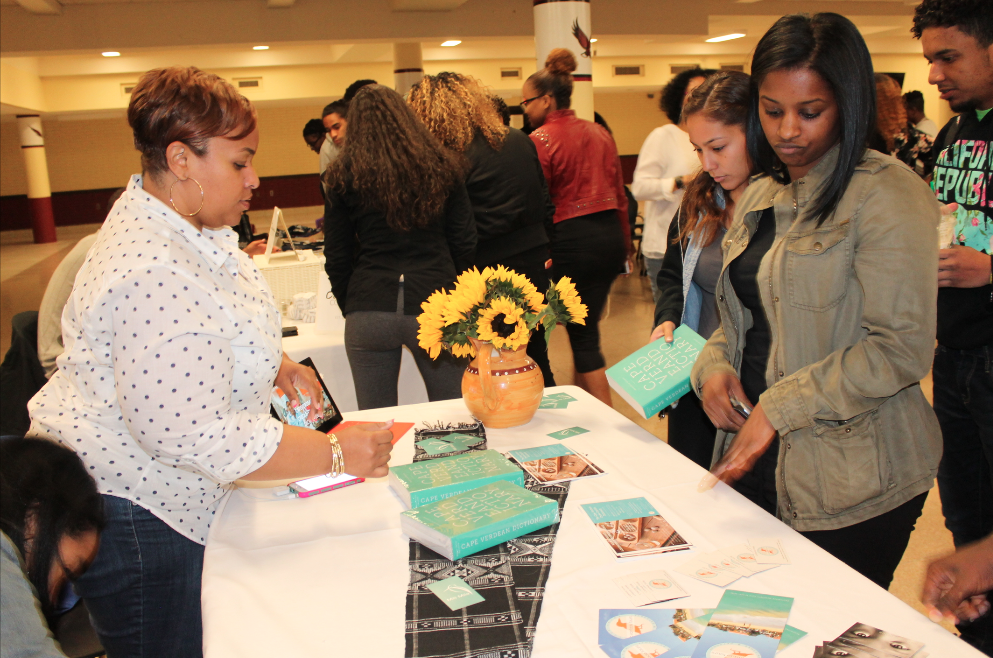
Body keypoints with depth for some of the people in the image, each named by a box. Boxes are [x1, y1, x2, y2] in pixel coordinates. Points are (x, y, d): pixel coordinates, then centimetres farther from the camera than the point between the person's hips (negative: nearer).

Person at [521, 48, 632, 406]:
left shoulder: (541, 140, -8)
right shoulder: (599, 133, 13)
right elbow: (619, 193, 17)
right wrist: (625, 245, 24)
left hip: (571, 239, -7)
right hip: (610, 234, 7)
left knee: (583, 335, 4)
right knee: (586, 326, 15)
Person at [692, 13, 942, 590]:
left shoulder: (887, 194, -12)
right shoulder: (760, 199, 12)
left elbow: (902, 348, -17)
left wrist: (779, 406, -18)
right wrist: (713, 365, -1)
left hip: (852, 485, -6)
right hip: (757, 456, 7)